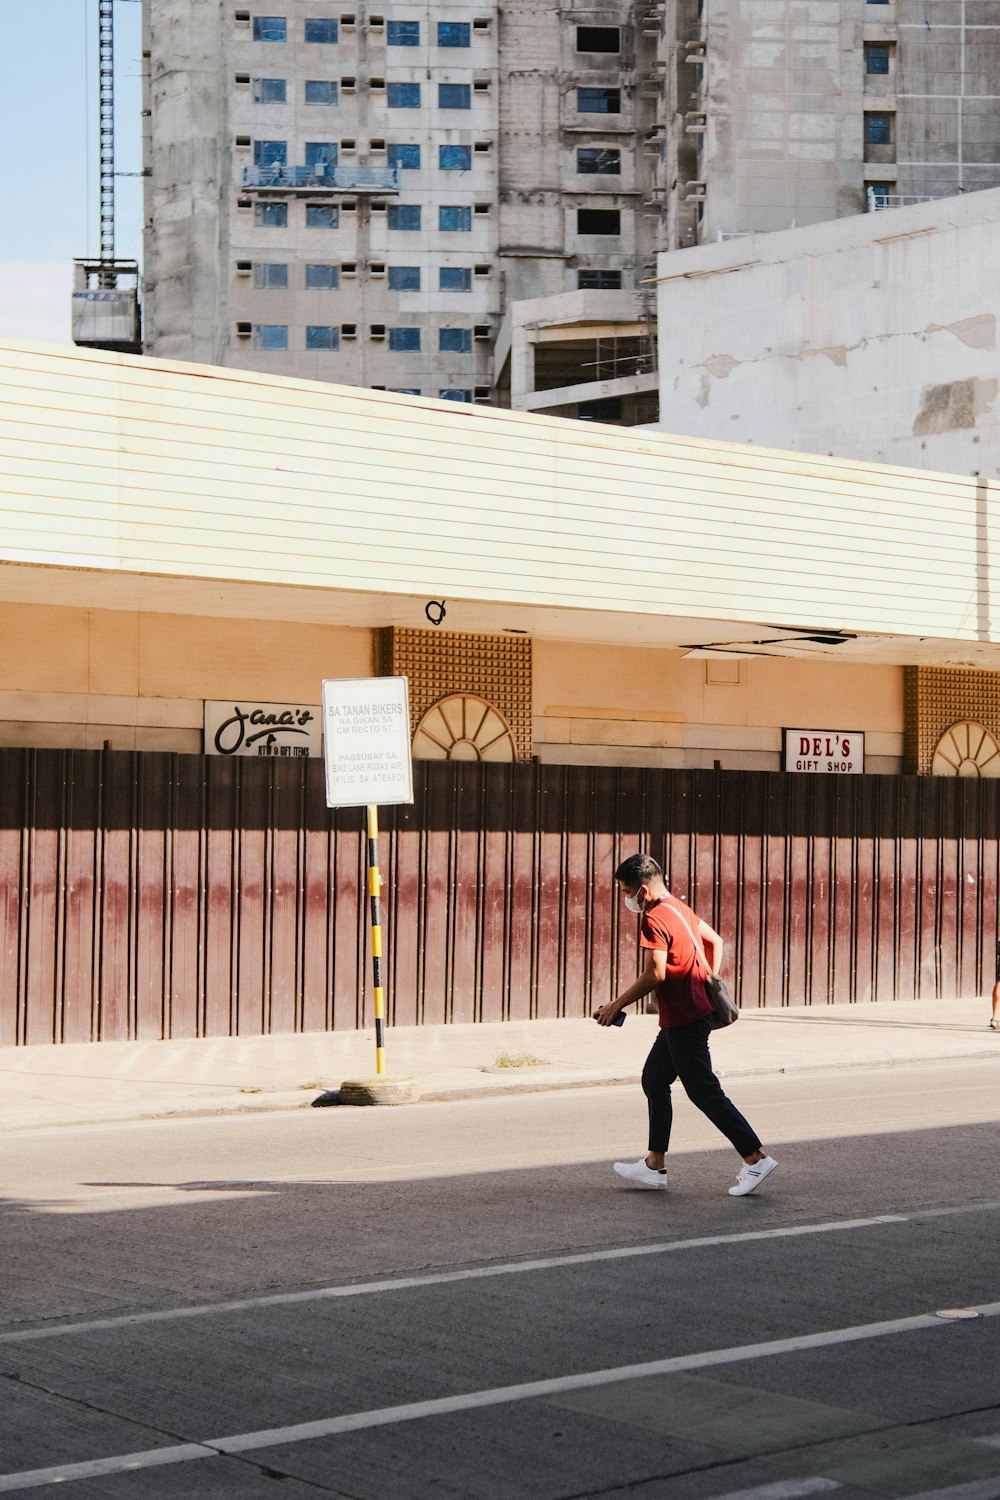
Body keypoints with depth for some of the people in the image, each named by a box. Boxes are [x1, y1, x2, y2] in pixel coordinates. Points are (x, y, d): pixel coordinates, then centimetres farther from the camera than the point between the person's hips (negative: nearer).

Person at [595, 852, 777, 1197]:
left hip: (684, 1020, -10)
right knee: (653, 1079, 16)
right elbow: (715, 941, 22)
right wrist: (710, 986, 20)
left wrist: (616, 1005, -14)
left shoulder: (654, 919, -17)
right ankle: (655, 1166, 20)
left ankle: (756, 1158, -2)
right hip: (694, 1011, 10)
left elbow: (655, 975, -22)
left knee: (704, 1092, -4)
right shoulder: (678, 908, 14)